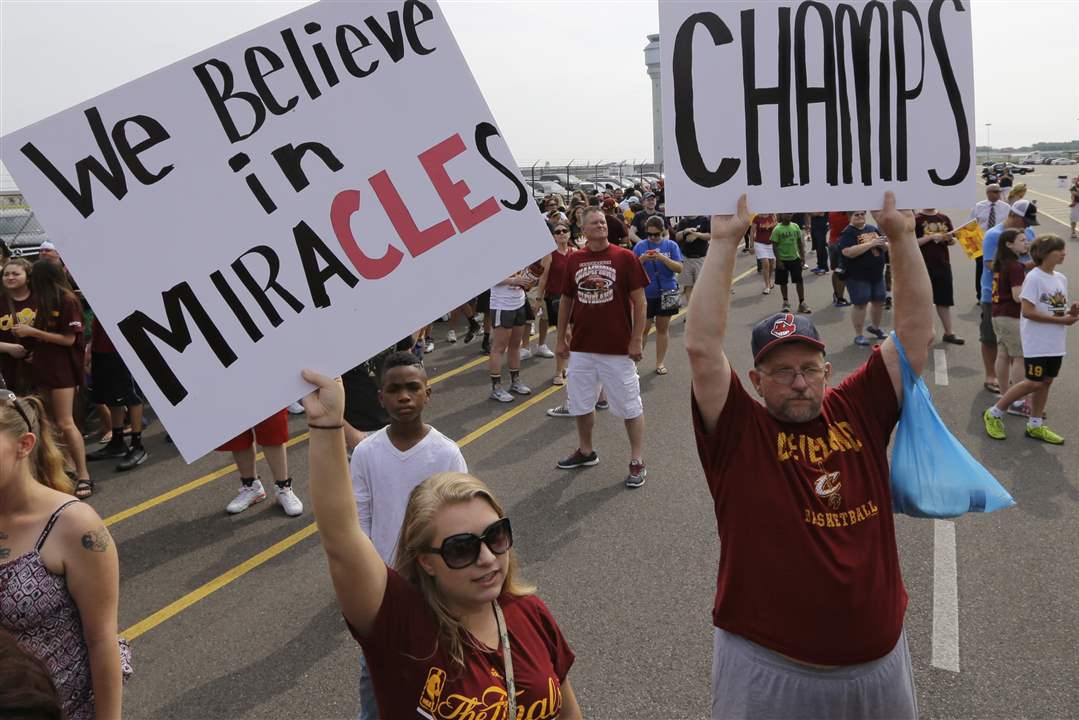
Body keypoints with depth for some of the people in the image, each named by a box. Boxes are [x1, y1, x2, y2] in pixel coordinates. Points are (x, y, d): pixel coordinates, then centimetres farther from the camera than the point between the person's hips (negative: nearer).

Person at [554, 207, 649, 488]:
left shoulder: (624, 257, -6)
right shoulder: (574, 260, 4)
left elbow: (640, 301, -6)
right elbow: (566, 301, 12)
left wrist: (637, 340, -10)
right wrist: (561, 338, 10)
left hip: (618, 349, -4)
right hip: (582, 347, 4)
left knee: (630, 406, 3)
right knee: (580, 403, 15)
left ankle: (637, 461, 15)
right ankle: (585, 452, 34)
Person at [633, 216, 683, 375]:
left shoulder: (671, 245, 0)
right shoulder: (640, 246, 0)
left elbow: (679, 268, -6)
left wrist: (662, 258, -19)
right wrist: (642, 259, -20)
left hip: (666, 293, 1)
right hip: (645, 294, -1)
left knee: (662, 328, 9)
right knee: (643, 328, 0)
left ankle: (660, 363, 19)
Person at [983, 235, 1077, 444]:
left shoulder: (1061, 278, 10)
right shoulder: (1034, 277, -14)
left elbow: (1059, 309, 18)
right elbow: (1028, 311, -20)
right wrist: (1061, 320, -19)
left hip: (1056, 342, 7)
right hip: (1037, 342, -7)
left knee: (1046, 381, 10)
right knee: (1035, 382, -5)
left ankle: (1035, 425, 21)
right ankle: (994, 414, 8)